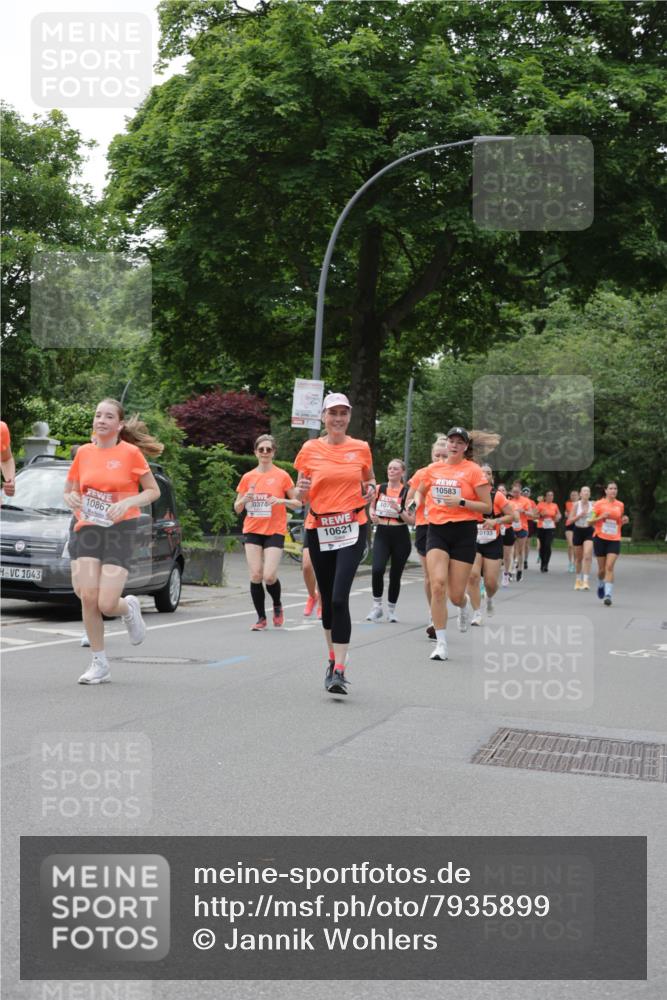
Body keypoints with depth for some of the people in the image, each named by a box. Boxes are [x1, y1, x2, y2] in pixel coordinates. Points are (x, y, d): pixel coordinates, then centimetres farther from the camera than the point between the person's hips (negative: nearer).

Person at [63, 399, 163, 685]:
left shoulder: (130, 453, -3)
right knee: (87, 596, -10)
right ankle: (99, 664, 6)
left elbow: (153, 491, 2)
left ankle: (129, 608, 26)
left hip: (121, 529, -3)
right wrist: (72, 498, -6)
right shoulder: (84, 452, 8)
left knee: (106, 604, -12)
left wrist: (128, 502, -15)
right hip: (87, 529, 3)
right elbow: (69, 492, 18)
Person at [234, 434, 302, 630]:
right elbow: (237, 508, 12)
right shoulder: (247, 477, 7)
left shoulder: (282, 476, 0)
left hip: (275, 532, -2)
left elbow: (298, 503, 4)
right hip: (252, 531, 2)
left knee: (269, 576, -12)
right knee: (255, 575, -5)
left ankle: (277, 606, 18)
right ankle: (261, 617, 9)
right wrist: (245, 498, -10)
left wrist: (281, 501, -15)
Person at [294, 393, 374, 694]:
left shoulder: (361, 448, 3)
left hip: (352, 529, -2)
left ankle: (339, 670, -15)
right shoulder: (310, 449, 2)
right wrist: (302, 491, -14)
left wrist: (371, 489, -2)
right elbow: (301, 495, 9)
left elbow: (369, 480, 21)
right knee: (327, 598, 10)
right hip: (319, 530, 2)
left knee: (340, 598, -16)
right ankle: (333, 658, 30)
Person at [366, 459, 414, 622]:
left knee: (395, 575, 6)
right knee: (377, 569, -19)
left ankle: (391, 610, 23)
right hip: (382, 535, 1)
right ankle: (377, 606, -3)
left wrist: (400, 510, -21)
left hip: (400, 537, -1)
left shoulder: (407, 492, -4)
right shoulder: (379, 489, 5)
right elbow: (372, 507, 22)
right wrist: (372, 515, 0)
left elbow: (412, 520, -5)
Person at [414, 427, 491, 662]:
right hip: (436, 530, 2)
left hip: (464, 532, -2)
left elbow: (487, 507, -3)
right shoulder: (433, 469, 8)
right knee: (437, 585, -16)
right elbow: (419, 492, 28)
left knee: (455, 594, -1)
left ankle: (464, 604, 40)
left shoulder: (473, 470, -3)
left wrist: (461, 502, -16)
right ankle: (441, 643, -7)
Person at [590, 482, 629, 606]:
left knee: (610, 567, -13)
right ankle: (601, 584, 39)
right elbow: (591, 521, 1)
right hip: (600, 538, -1)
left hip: (614, 540, 1)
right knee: (602, 568, 6)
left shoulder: (620, 505, 9)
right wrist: (601, 517, -17)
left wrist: (624, 520, -1)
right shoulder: (599, 504, -1)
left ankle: (608, 595, -17)